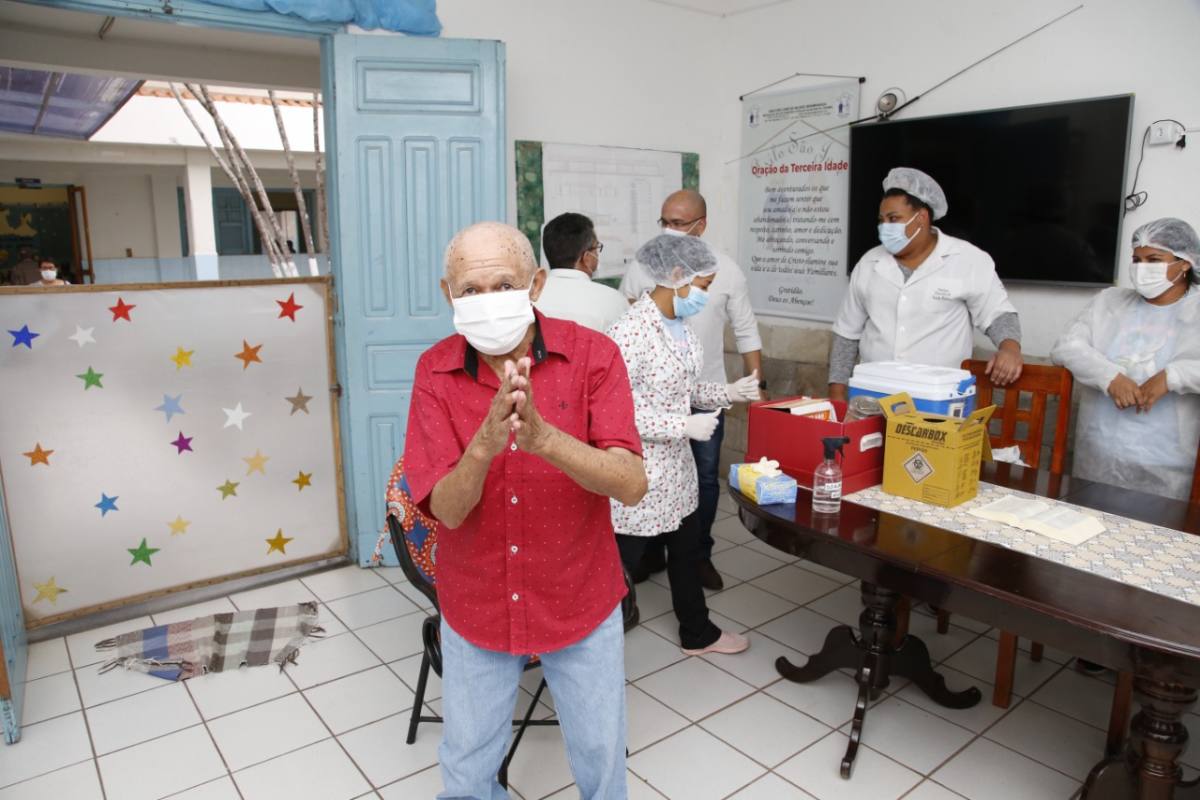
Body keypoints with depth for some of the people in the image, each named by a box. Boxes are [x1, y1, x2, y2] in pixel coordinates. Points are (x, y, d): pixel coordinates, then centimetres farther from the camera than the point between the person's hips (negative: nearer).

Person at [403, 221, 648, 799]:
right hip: (477, 603, 1)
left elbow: (631, 485, -24)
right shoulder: (435, 372, -11)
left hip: (580, 598, -1)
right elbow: (447, 509, -17)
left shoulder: (591, 354, -15)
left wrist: (544, 437, -41)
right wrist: (484, 444, -38)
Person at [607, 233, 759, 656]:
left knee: (688, 549, 23)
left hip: (674, 465, 9)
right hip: (637, 473, -9)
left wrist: (729, 392, 1)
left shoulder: (678, 325, 5)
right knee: (621, 558, 5)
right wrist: (685, 426, -24)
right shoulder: (631, 331, -24)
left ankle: (698, 633, 44)